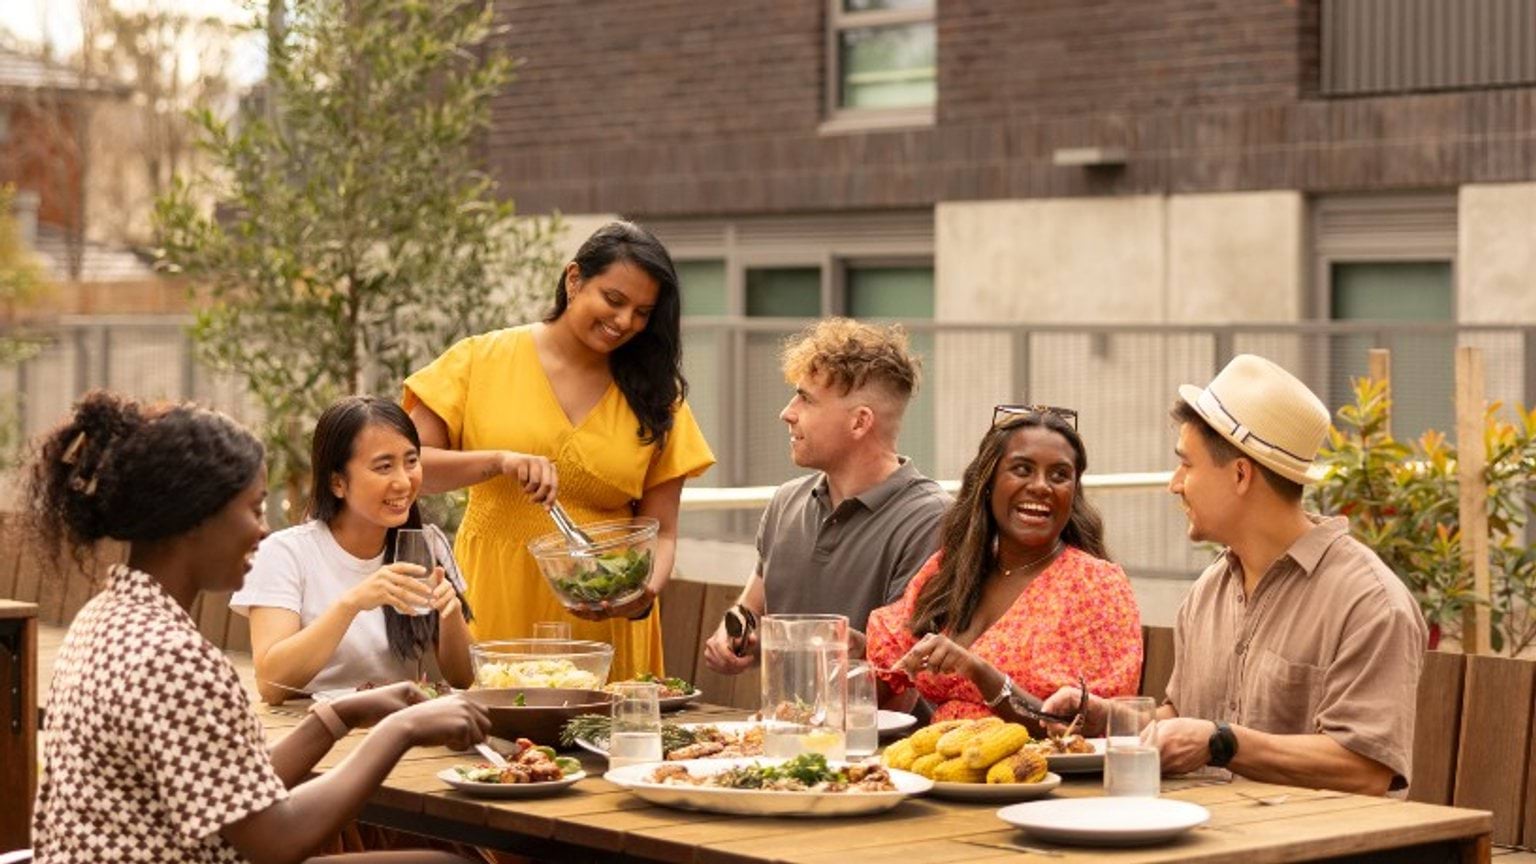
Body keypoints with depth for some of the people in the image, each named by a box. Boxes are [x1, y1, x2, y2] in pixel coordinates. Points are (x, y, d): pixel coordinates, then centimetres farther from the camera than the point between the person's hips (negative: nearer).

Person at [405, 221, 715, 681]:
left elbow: (661, 532, 4)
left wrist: (645, 593, -16)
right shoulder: (483, 360, 0)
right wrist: (498, 461, -18)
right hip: (493, 620, -1)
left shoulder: (655, 396, 6)